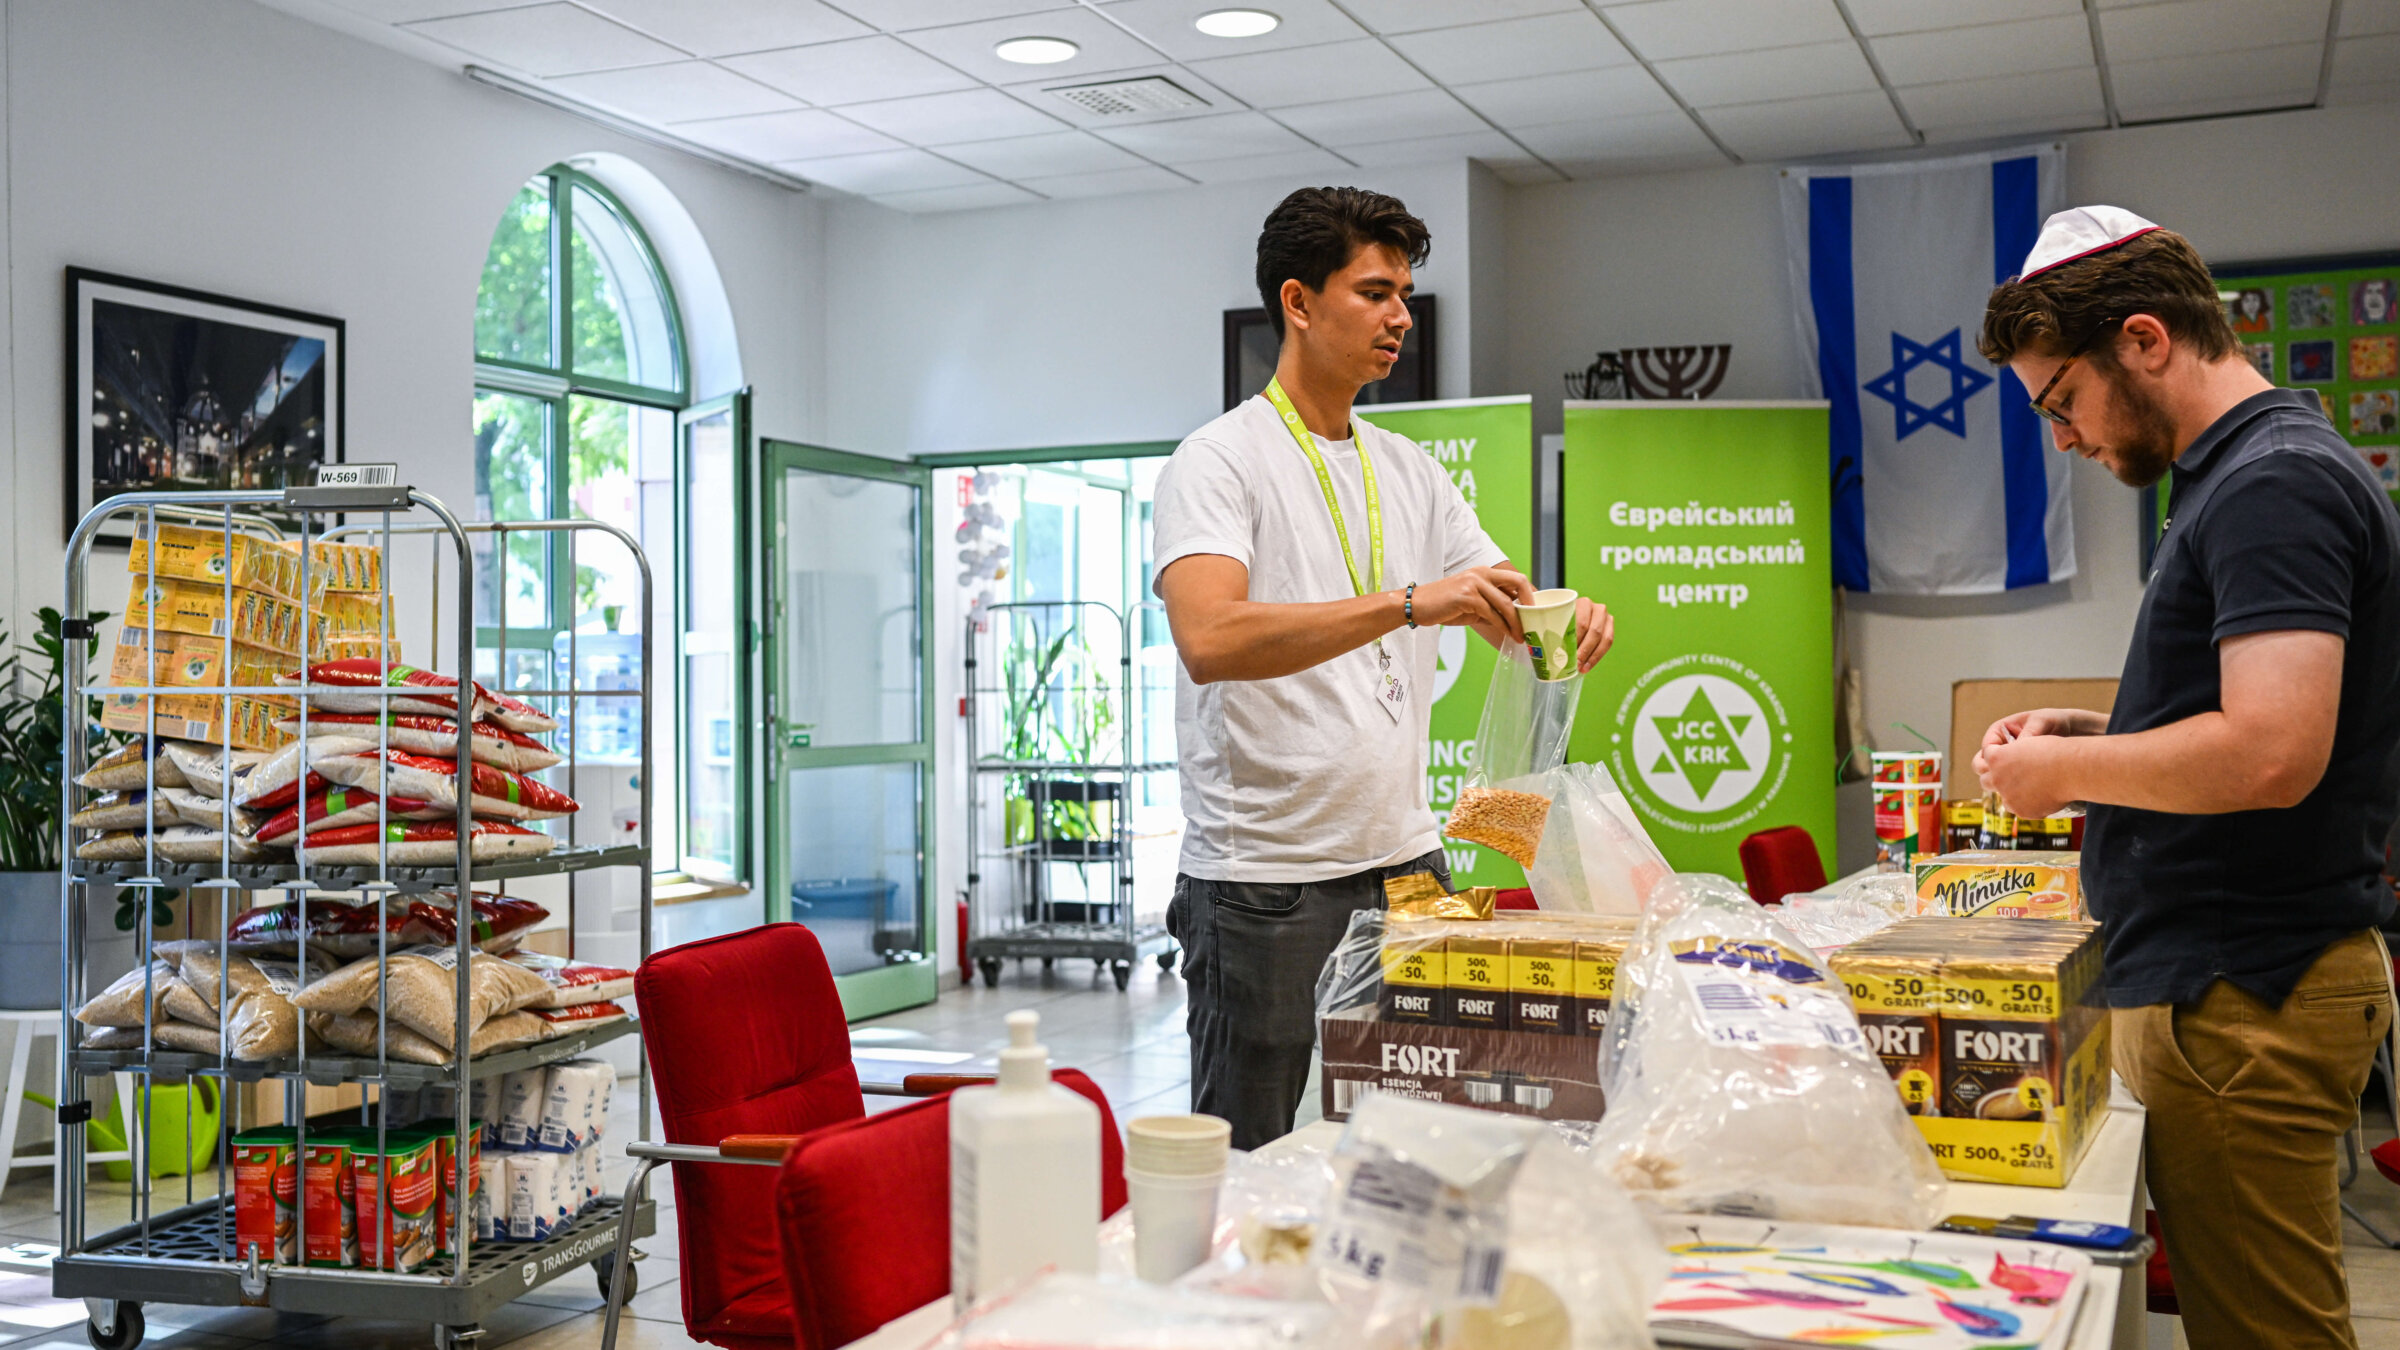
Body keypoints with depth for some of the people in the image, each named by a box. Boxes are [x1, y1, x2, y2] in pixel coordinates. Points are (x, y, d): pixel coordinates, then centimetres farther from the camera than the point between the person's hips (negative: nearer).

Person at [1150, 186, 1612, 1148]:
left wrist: (1566, 621, -7)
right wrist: (1408, 603, -31)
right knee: (1250, 1171, 2)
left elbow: (1511, 621, 18)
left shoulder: (1411, 472, 14)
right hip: (1265, 880, -6)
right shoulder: (1219, 460, -7)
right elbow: (1210, 638, -25)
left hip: (1405, 863, 7)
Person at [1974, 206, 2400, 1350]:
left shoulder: (2274, 484, -16)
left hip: (2238, 1000, -10)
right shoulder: (2239, 475, 16)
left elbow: (2270, 754, -26)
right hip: (2218, 980, 10)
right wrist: (2098, 734, 12)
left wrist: (2066, 769, -13)